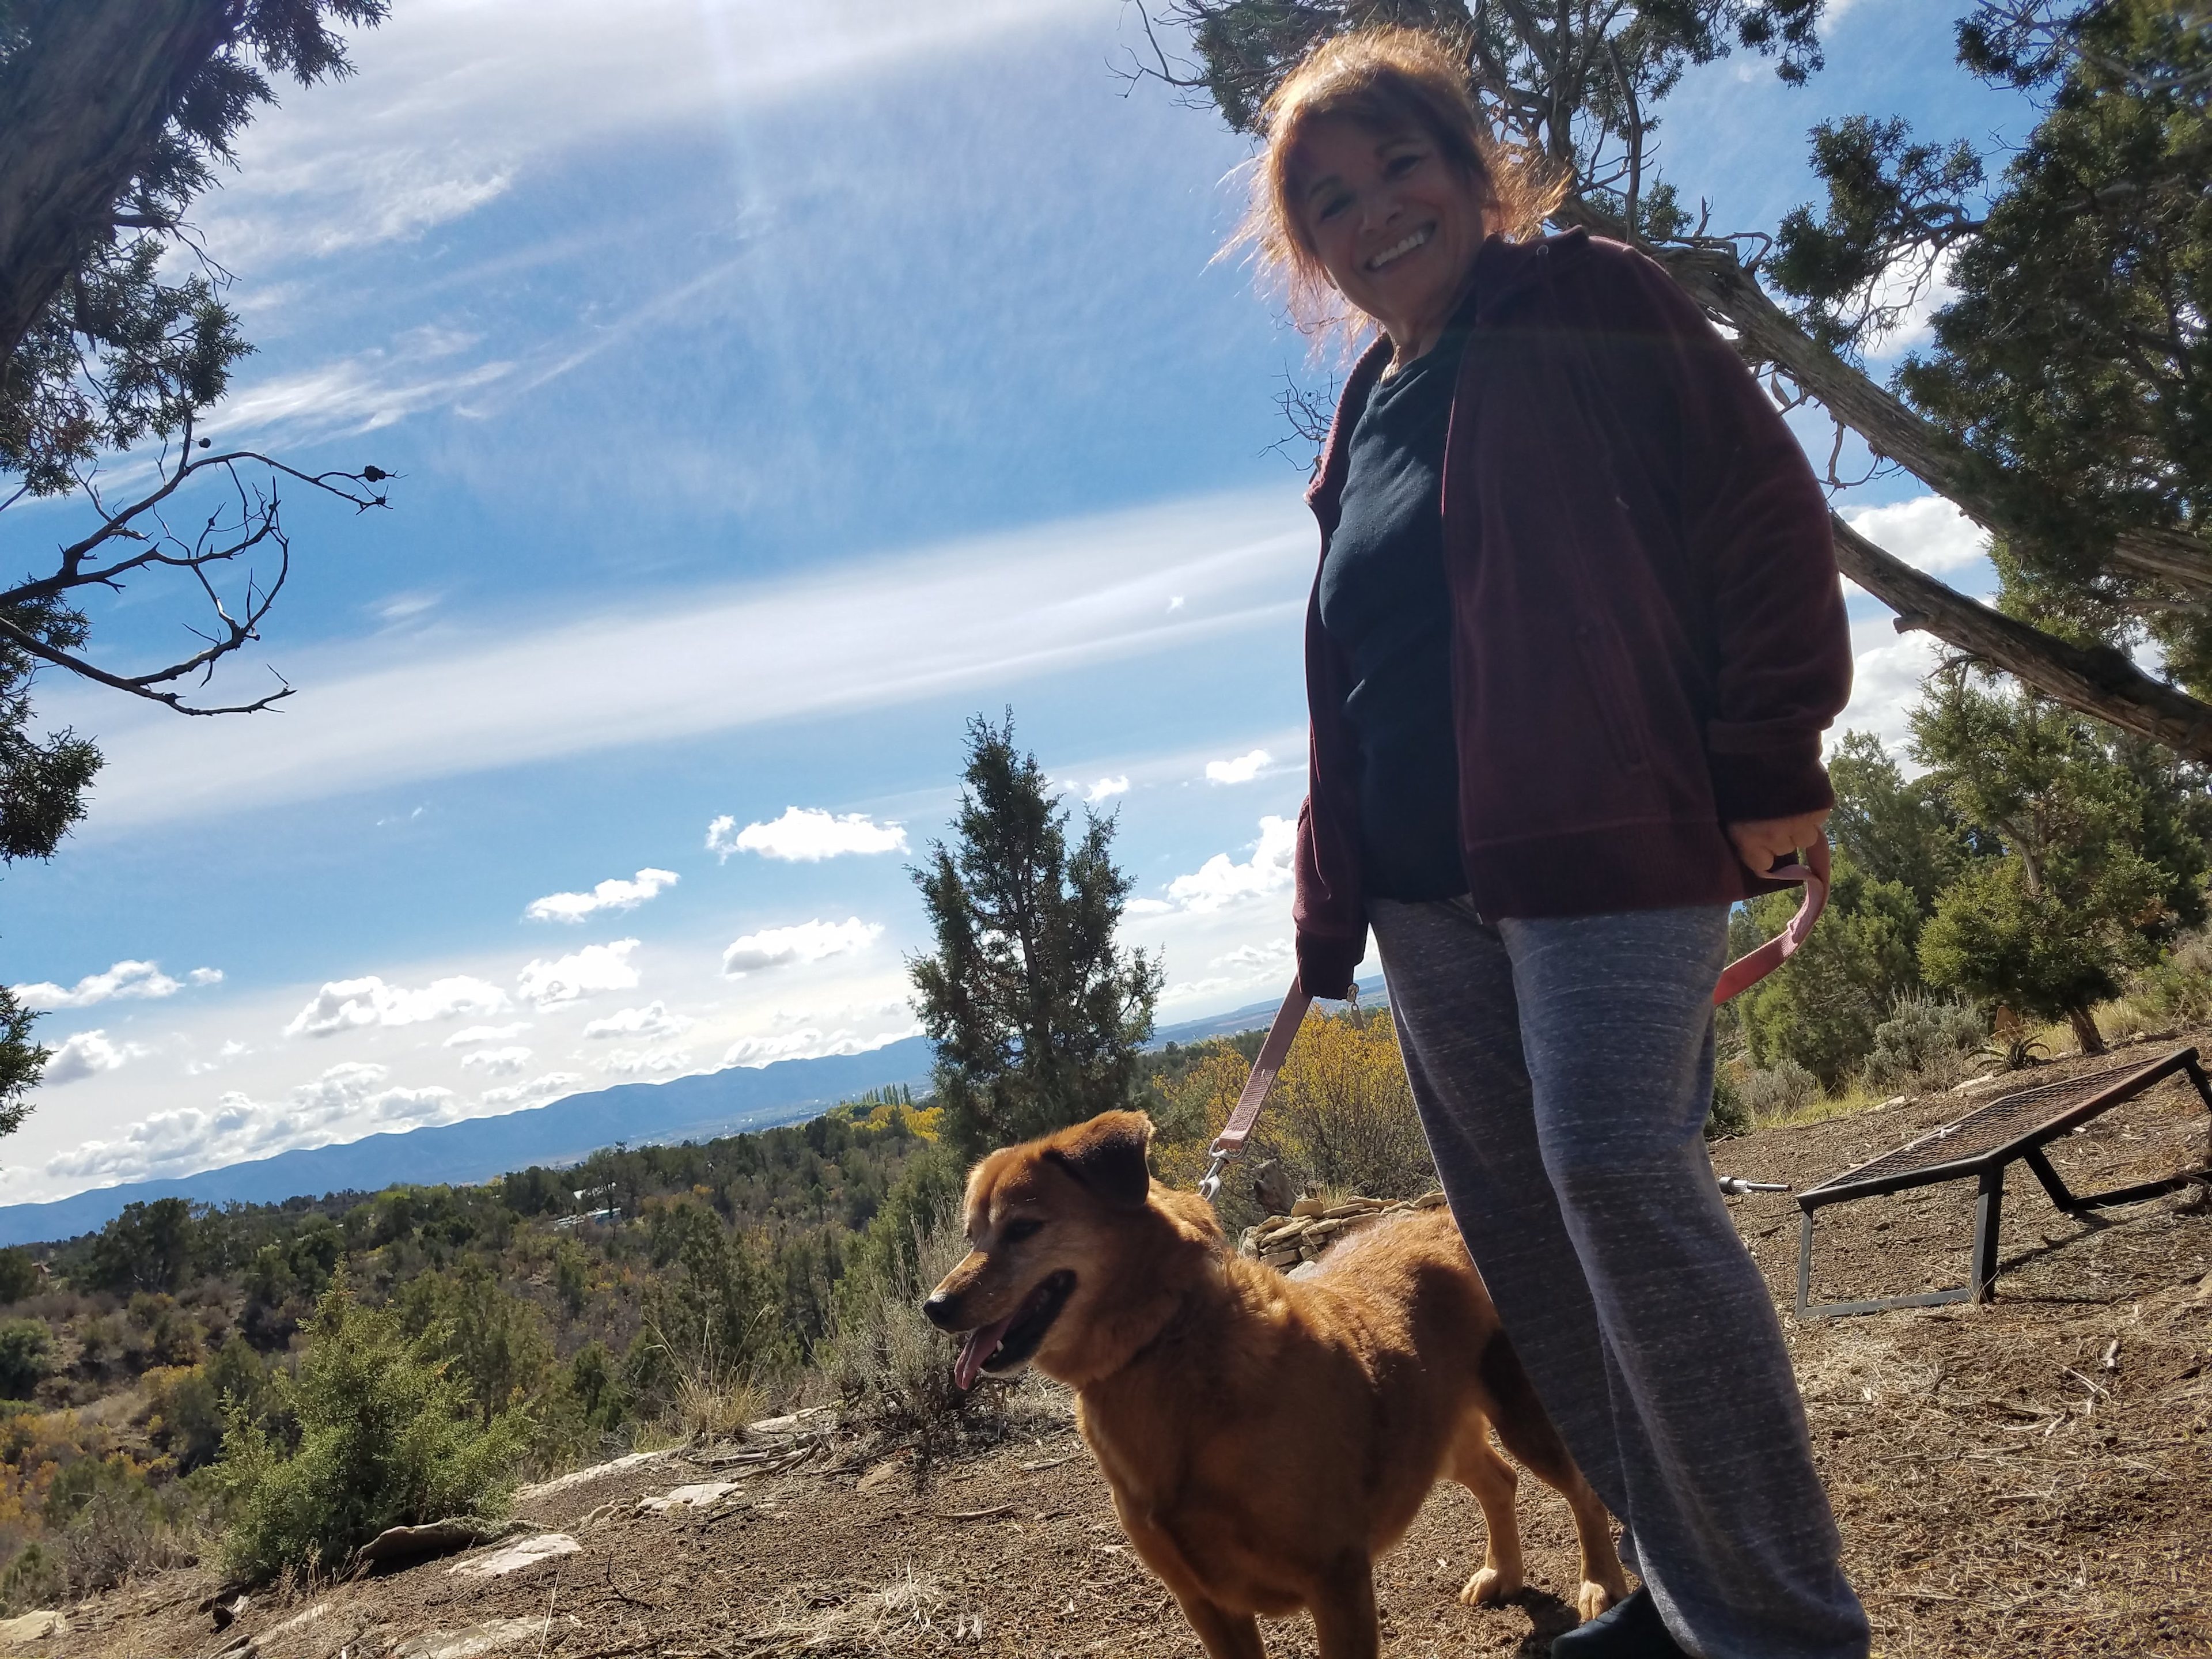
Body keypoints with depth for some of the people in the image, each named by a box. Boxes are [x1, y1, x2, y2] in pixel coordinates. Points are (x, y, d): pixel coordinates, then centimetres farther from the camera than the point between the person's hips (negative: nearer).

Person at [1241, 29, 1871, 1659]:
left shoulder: (1591, 304, 3)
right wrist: (1332, 899, 16)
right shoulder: (1367, 423, 21)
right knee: (1523, 1229, 7)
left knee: (1620, 1176, -18)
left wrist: (1773, 759, -10)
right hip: (1429, 891, 7)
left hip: (1611, 837, -7)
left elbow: (1766, 511, -3)